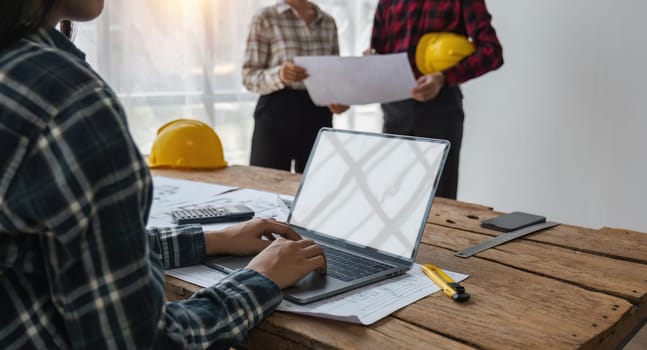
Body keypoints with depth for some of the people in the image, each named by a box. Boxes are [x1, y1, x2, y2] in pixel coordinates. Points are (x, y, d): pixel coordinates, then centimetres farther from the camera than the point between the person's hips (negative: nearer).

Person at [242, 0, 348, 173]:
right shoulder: (265, 19, -2)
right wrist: (279, 75, -25)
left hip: (317, 116, 4)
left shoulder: (328, 22, 12)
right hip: (277, 113, -4)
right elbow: (249, 77, -4)